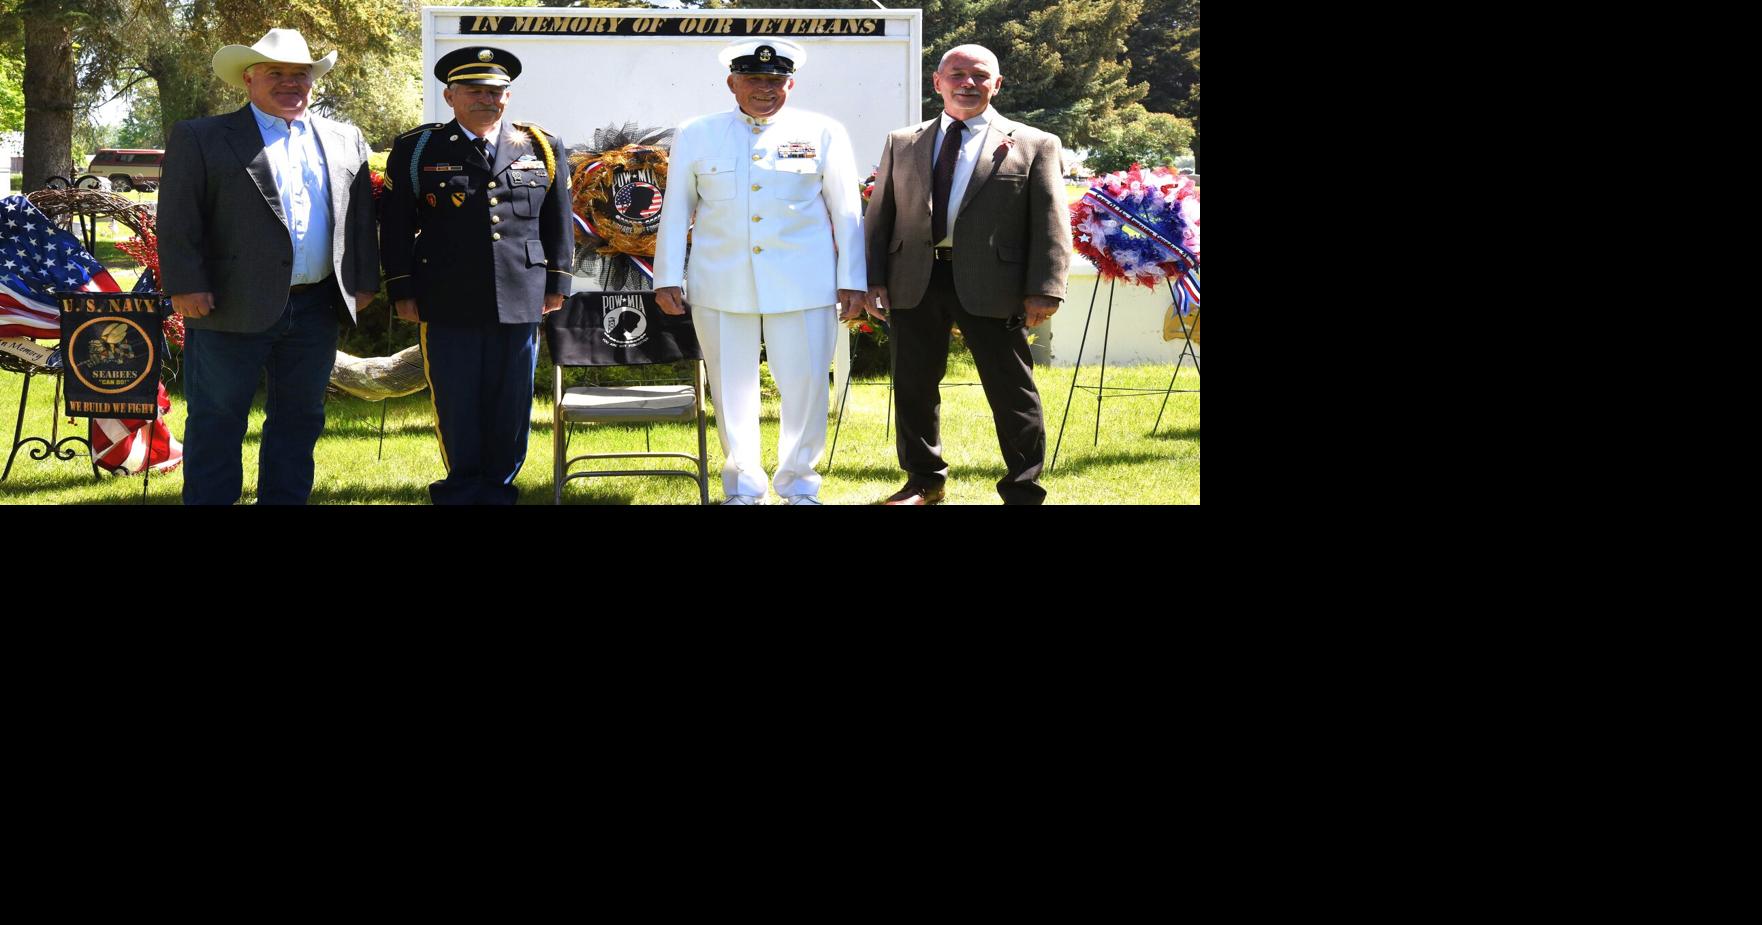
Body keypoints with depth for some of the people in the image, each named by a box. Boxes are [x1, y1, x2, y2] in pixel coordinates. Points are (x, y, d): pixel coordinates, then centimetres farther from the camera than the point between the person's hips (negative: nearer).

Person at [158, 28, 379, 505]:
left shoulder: (345, 141, 13)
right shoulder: (200, 139, 1)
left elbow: (361, 217, 15)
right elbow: (178, 222, -4)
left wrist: (363, 282, 9)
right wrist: (186, 287, -12)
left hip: (316, 309, 4)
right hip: (233, 307, -4)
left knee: (298, 420, 11)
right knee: (217, 423, 2)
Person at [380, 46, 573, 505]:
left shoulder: (543, 148, 10)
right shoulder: (416, 150, 4)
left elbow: (558, 223, 13)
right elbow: (396, 225, 4)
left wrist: (557, 284, 9)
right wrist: (402, 291, 0)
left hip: (521, 302, 2)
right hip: (448, 305, -2)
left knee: (511, 408, 6)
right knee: (456, 407, 4)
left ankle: (498, 487, 18)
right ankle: (464, 490, 17)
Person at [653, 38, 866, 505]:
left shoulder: (822, 133, 4)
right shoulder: (696, 135, 7)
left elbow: (847, 212, 6)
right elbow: (675, 212, 9)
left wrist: (851, 279, 2)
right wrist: (667, 278, 5)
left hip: (804, 286, -1)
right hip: (721, 286, 1)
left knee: (806, 386, 1)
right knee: (732, 388, 6)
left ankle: (798, 485, 17)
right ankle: (743, 487, 19)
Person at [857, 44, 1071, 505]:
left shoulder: (1032, 145, 4)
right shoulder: (902, 144, 13)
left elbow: (1050, 222, -2)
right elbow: (879, 215, 13)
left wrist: (1044, 290, -11)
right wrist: (874, 279, 2)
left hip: (990, 285, -3)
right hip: (915, 281, 3)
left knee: (1011, 392, 0)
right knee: (913, 386, 11)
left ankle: (1023, 492, 8)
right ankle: (924, 480, 26)